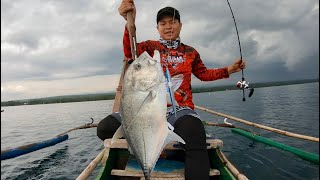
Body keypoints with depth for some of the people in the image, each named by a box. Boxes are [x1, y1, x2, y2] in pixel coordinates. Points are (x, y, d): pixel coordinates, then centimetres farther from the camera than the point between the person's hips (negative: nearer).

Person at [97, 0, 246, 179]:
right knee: (105, 128, -12)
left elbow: (204, 74, 29)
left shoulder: (190, 52, 17)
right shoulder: (150, 46, 9)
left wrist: (229, 70, 20)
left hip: (180, 110, 0)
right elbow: (130, 52, -13)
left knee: (195, 139, -36)